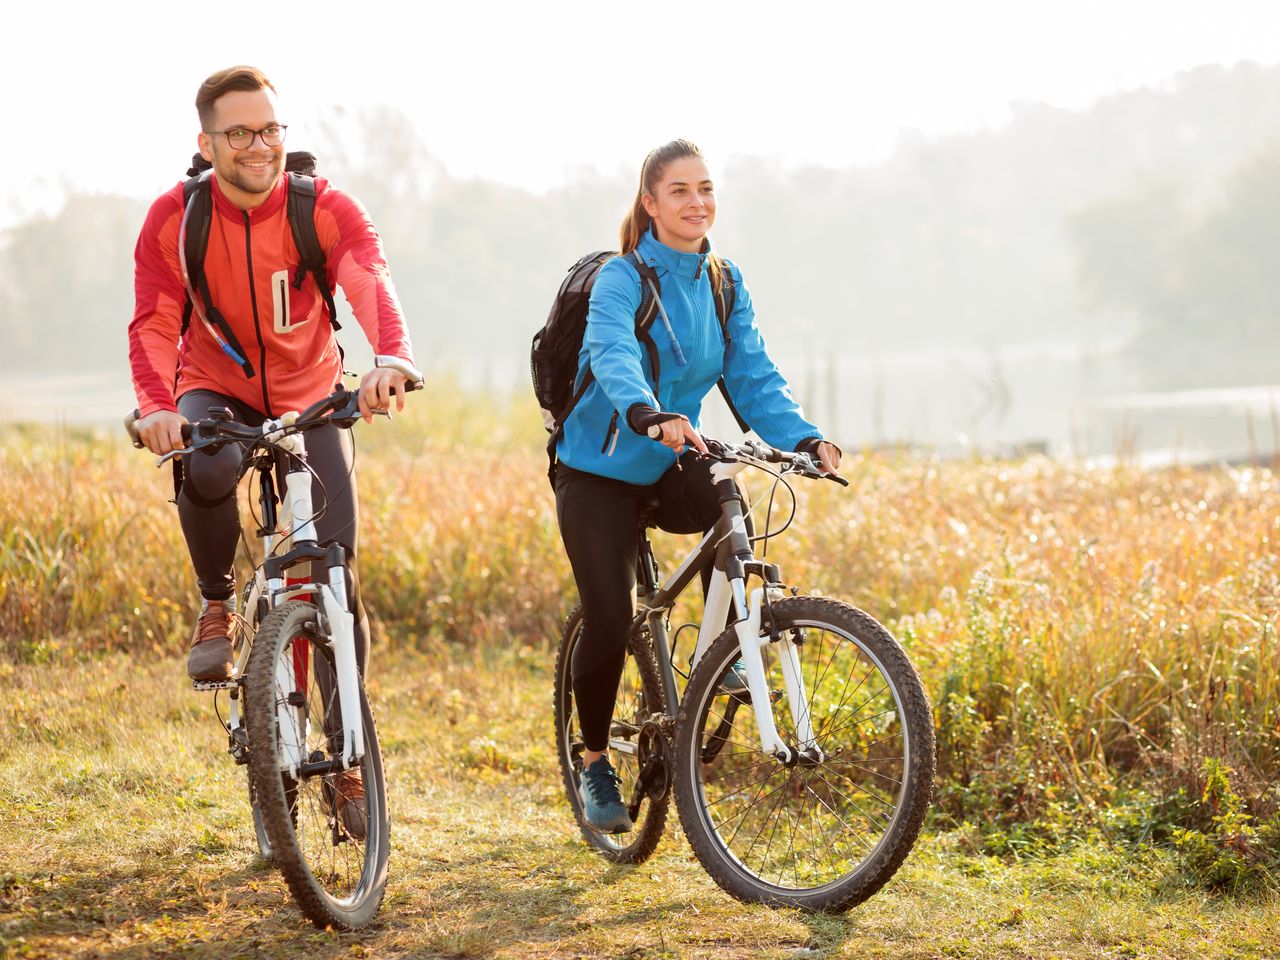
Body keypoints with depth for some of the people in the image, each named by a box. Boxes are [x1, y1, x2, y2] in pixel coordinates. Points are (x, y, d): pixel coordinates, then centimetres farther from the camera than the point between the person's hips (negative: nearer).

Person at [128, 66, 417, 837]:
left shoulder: (327, 210, -17)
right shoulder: (175, 218, -14)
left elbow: (370, 281, -36)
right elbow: (154, 322, -23)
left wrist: (393, 357, -58)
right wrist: (156, 405, -45)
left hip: (311, 399, 1)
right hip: (216, 391, 0)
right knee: (205, 469, -38)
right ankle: (218, 604, -8)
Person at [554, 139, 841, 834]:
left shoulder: (725, 283, 2)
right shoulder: (622, 279, -16)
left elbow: (754, 378, -4)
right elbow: (614, 357, -36)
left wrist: (806, 439, -23)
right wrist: (650, 417, -57)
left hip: (672, 466, 4)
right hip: (601, 470, -4)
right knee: (608, 620, -10)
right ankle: (595, 762, 12)